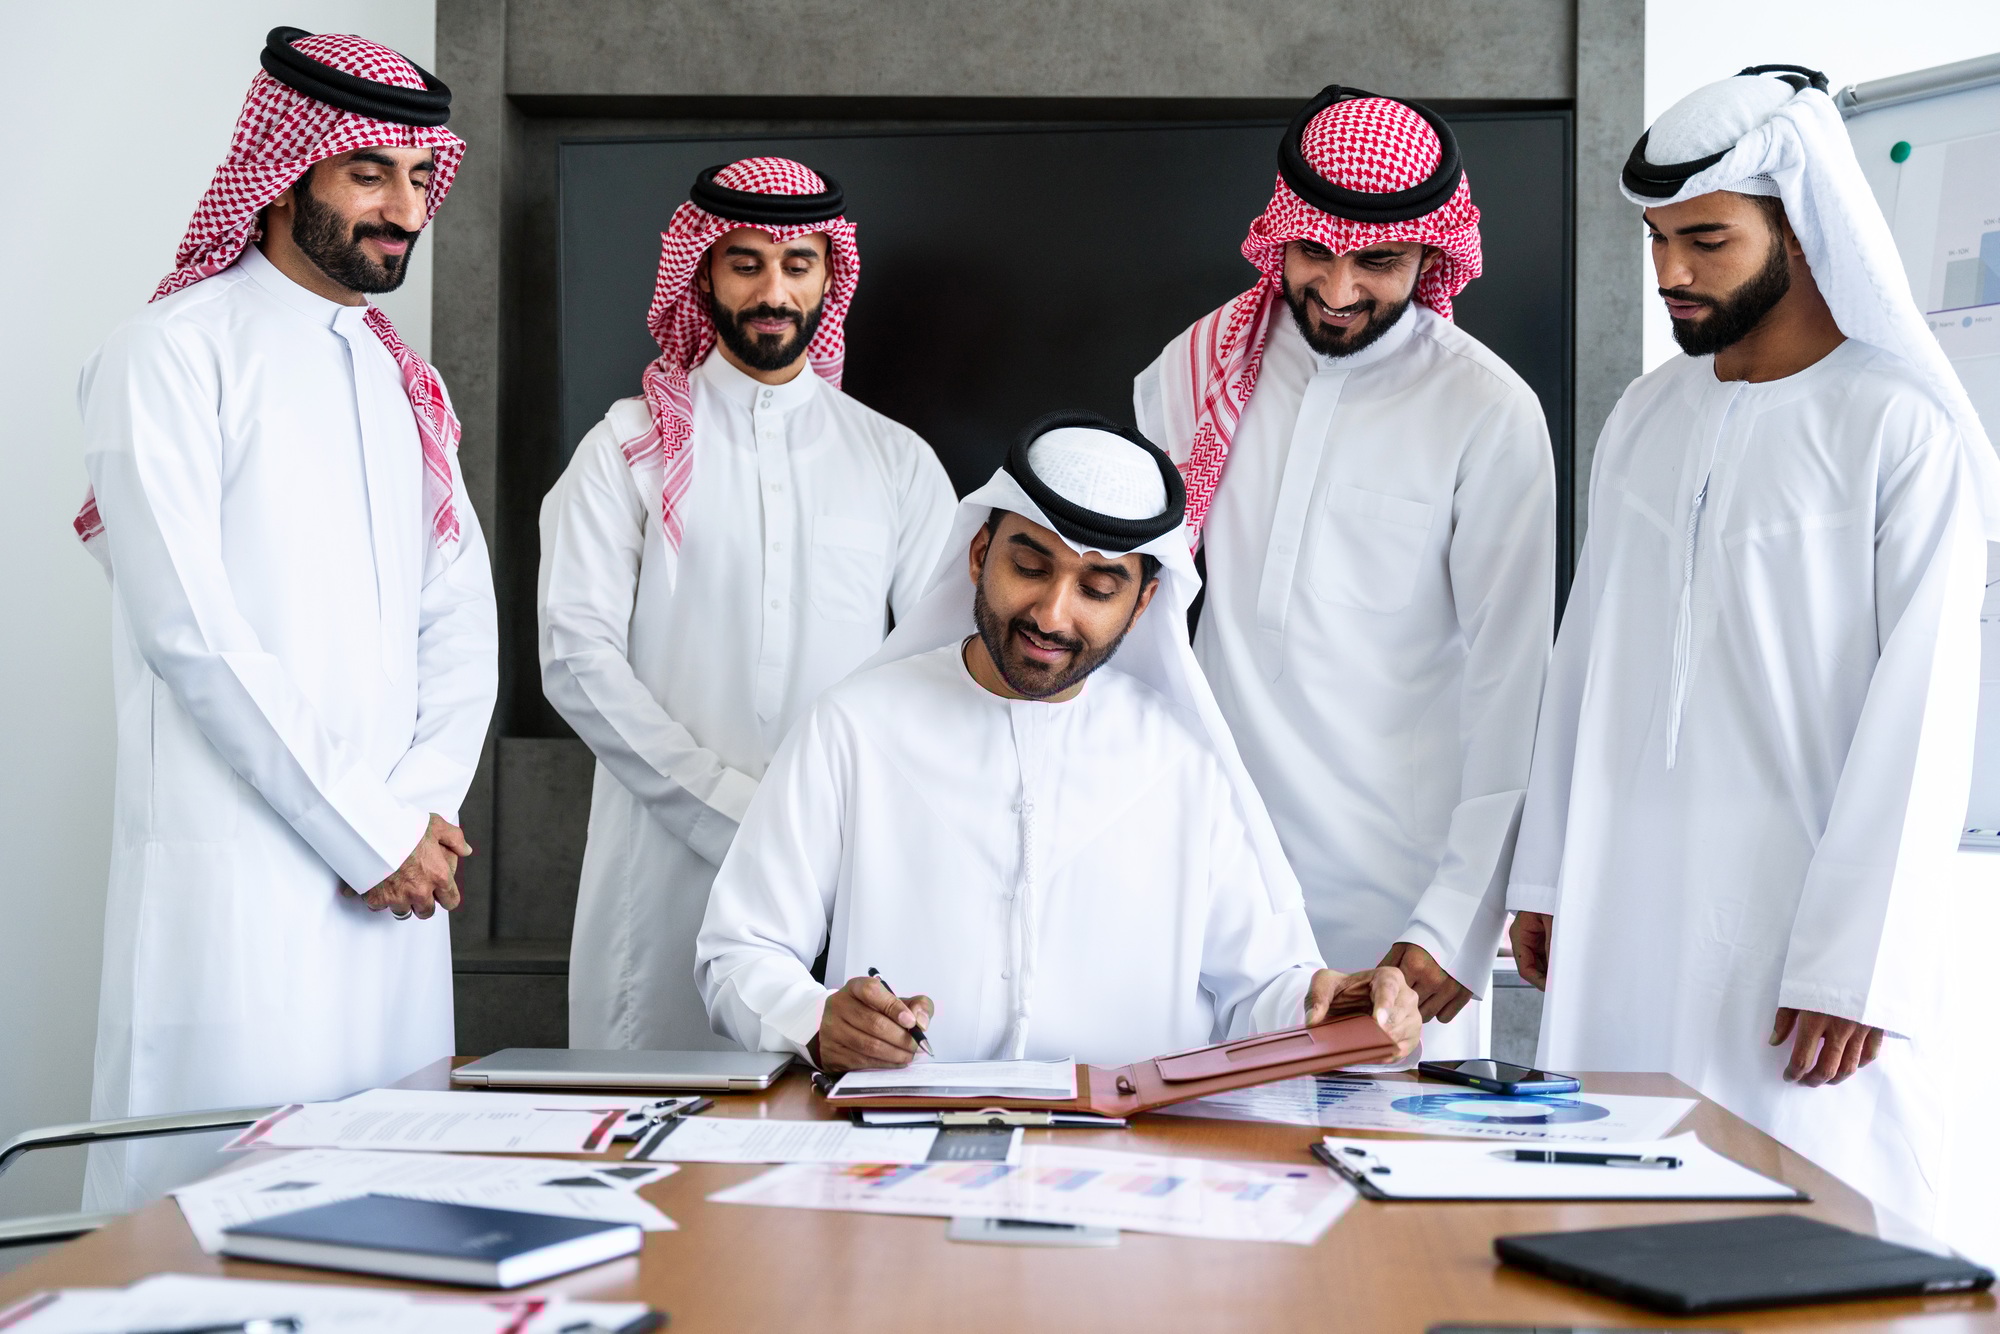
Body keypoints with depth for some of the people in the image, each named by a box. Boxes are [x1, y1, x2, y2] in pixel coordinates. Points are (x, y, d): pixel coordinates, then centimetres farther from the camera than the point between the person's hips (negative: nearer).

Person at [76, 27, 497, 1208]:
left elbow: (460, 626, 14)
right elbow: (189, 630, -13)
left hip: (397, 882, 7)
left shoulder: (406, 383, 18)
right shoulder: (173, 355, -4)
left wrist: (425, 806, -4)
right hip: (235, 877, -6)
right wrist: (371, 833, -11)